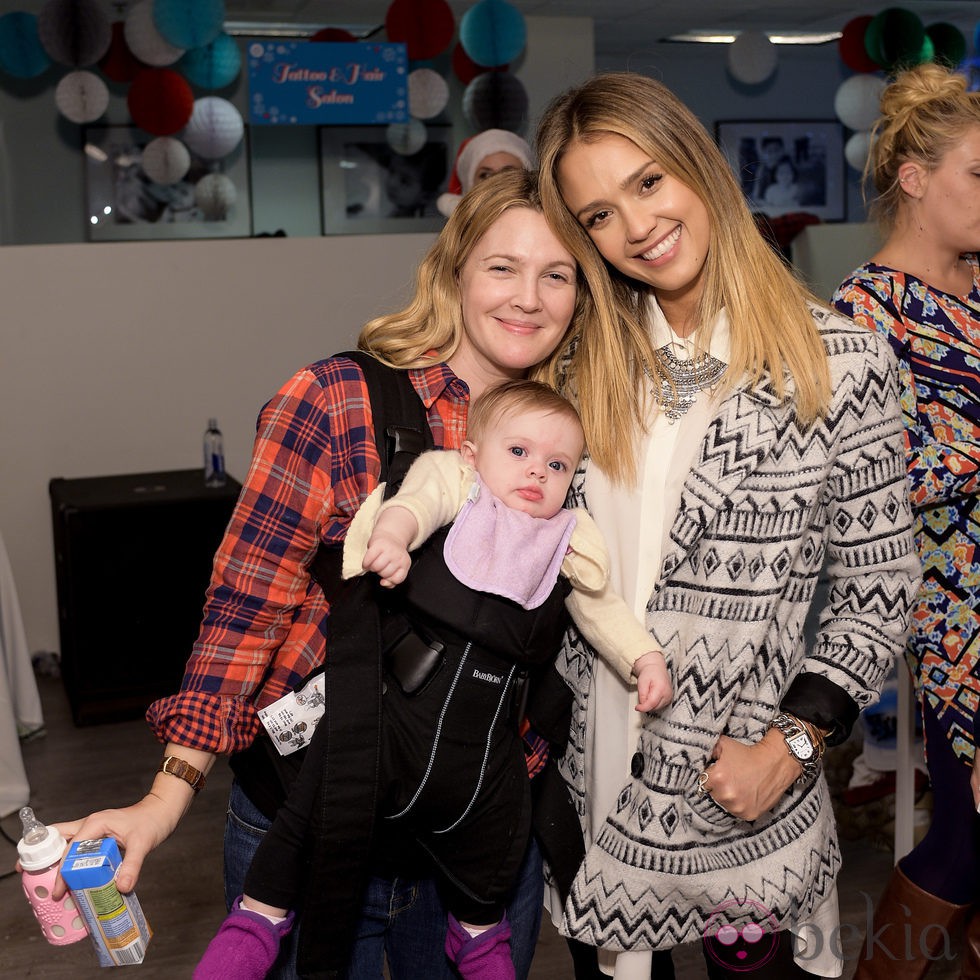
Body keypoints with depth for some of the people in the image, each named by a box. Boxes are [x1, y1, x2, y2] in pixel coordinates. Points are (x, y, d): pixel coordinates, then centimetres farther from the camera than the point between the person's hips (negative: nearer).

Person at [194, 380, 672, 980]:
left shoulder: (567, 544, 14)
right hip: (397, 705, -3)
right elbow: (417, 500, -19)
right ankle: (260, 916, 22)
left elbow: (604, 610, 20)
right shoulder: (454, 481, 1)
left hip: (487, 736, 3)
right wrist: (392, 532, -40)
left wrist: (646, 660, 8)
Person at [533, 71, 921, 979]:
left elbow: (877, 581, -6)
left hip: (738, 788, -3)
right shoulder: (587, 358, 1)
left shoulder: (841, 362, -11)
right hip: (591, 763, 4)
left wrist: (791, 744, -11)